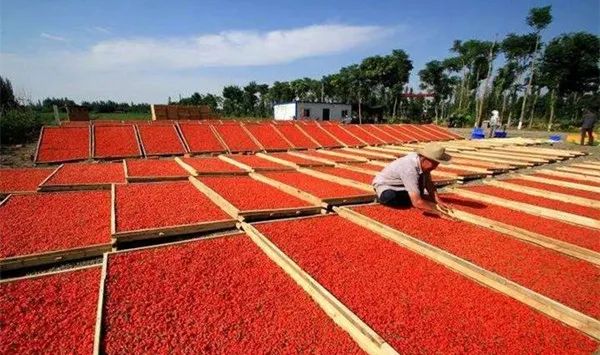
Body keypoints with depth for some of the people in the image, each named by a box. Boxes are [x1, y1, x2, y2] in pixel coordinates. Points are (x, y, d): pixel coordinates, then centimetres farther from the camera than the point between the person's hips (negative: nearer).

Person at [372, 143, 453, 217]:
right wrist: (438, 211, -30)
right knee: (389, 197, -39)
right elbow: (417, 203, -40)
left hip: (400, 184, 8)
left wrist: (438, 201, -11)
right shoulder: (409, 169, -37)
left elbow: (429, 183, 2)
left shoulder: (423, 161, -14)